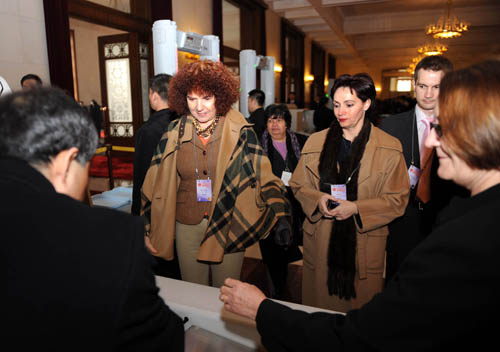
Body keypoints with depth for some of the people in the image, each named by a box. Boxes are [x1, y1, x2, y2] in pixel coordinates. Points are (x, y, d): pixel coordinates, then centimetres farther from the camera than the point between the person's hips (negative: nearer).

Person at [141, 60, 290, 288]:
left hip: (230, 228, -2)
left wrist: (280, 220, -15)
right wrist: (148, 230, 6)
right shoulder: (174, 133, 1)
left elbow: (264, 177, -6)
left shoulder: (240, 132, -6)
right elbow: (156, 184, 6)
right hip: (187, 228, 2)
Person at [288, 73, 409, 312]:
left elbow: (397, 200, -2)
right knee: (318, 307, 12)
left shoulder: (389, 148, -2)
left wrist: (357, 208, -15)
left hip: (364, 244, -1)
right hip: (320, 241, 2)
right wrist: (317, 199, -10)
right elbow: (298, 185, 10)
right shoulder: (316, 142, 6)